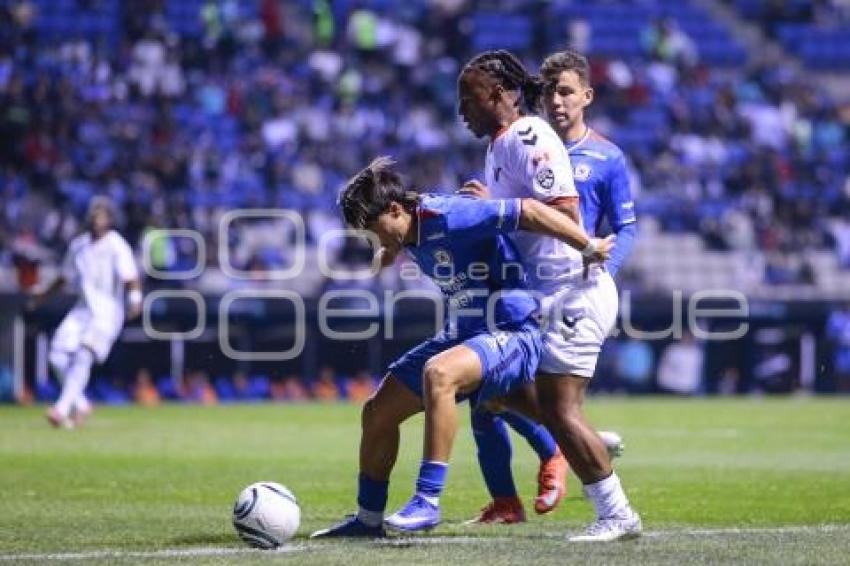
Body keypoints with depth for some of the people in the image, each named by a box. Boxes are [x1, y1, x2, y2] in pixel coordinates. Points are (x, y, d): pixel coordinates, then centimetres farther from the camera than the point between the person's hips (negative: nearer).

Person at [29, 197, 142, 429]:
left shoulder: (116, 245, -9)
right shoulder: (78, 244, 11)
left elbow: (130, 277, -21)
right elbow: (66, 276, 25)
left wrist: (135, 299, -40)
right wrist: (44, 295, 30)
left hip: (108, 312, -7)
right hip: (82, 310, 7)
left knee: (83, 355, -22)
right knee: (58, 356, -4)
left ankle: (62, 408, -26)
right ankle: (80, 404, 12)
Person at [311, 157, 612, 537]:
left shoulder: (449, 217, -24)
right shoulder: (410, 229, 3)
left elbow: (529, 211, -26)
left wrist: (590, 248, -22)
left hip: (512, 334, -10)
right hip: (463, 335, 10)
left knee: (437, 373, -39)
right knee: (377, 412, 9)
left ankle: (428, 501, -34)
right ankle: (368, 520, 26)